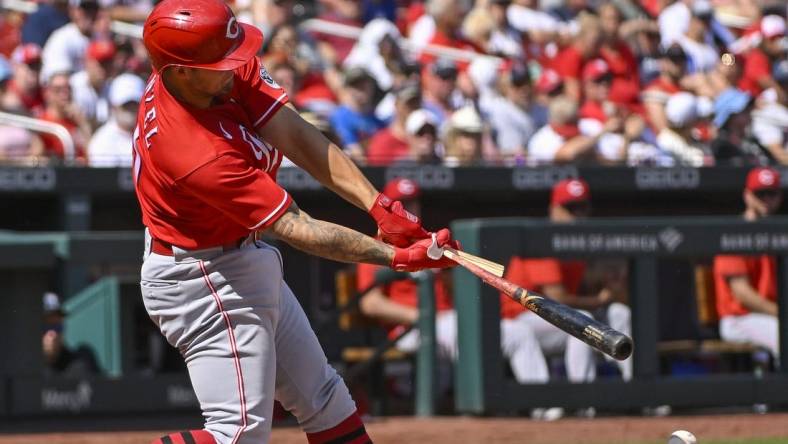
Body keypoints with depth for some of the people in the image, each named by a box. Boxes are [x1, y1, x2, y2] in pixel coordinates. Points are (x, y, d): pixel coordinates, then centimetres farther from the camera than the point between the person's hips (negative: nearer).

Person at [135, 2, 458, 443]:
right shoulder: (199, 156, -36)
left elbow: (296, 136, -16)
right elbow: (297, 229, -33)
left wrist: (378, 205, -25)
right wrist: (397, 257, -33)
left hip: (245, 264, 10)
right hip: (202, 280, -10)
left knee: (325, 403, 18)